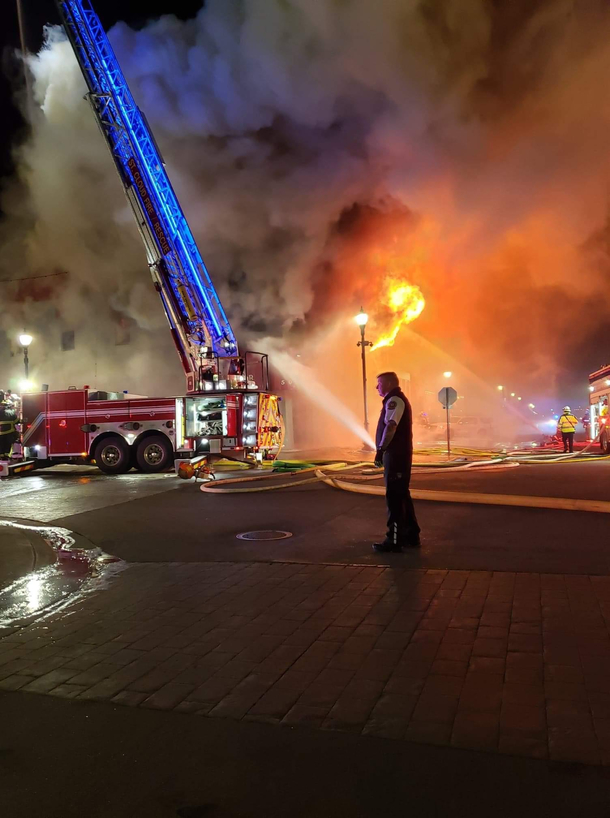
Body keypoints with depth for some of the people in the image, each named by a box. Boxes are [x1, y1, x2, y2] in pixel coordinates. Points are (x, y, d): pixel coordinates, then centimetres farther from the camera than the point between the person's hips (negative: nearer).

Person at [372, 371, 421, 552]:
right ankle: (411, 535, 23)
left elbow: (391, 426, -26)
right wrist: (384, 450, 16)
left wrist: (381, 449, -31)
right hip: (399, 454, 10)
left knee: (394, 498, -6)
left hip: (396, 455, -10)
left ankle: (394, 540, -1)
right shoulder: (398, 399, 20)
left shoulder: (394, 400, -13)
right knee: (401, 496, 16)